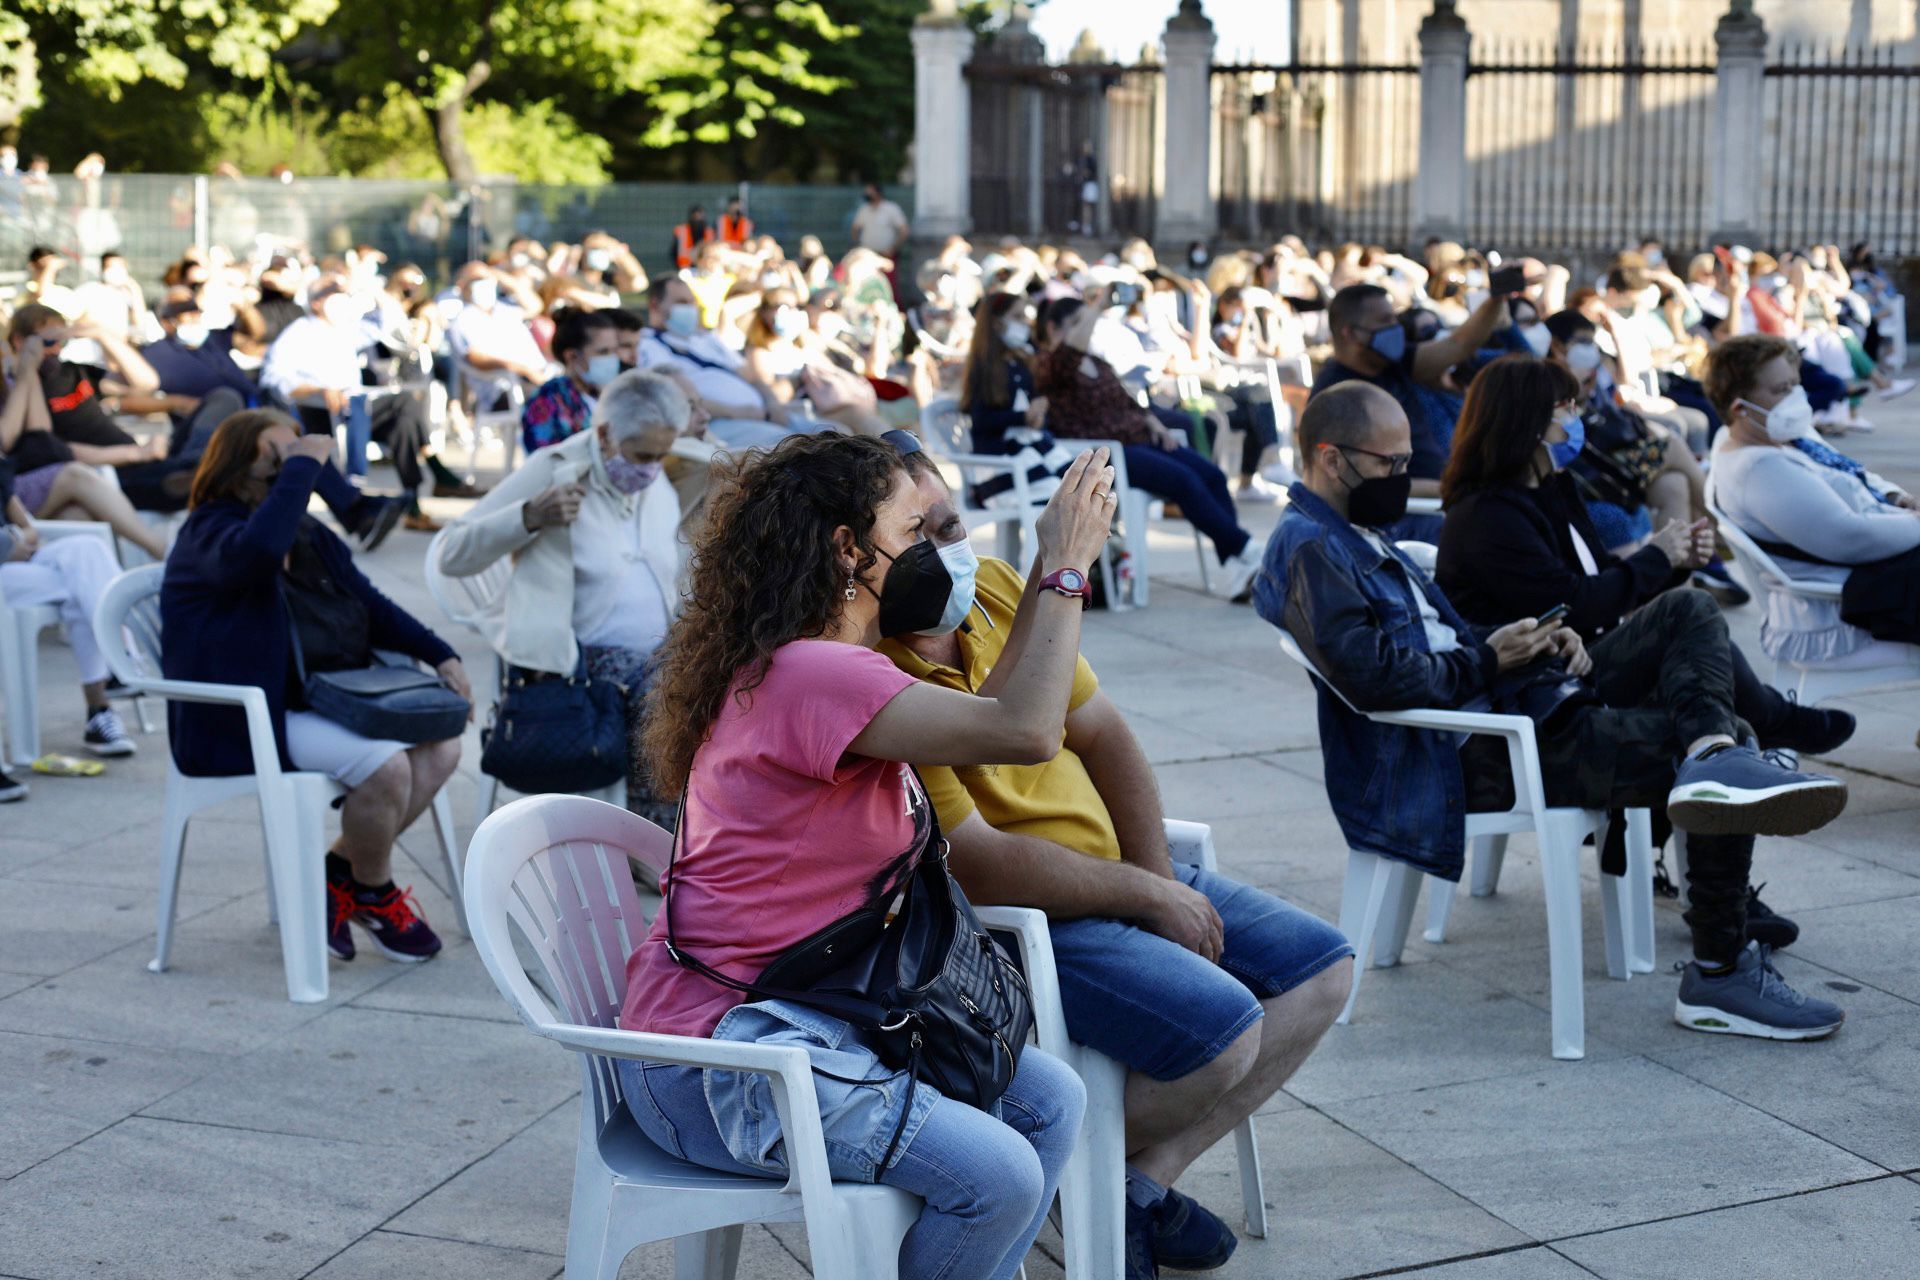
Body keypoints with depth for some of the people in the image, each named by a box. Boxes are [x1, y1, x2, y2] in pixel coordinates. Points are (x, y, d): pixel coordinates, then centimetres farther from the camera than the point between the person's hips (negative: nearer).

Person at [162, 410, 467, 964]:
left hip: (334, 704, 9)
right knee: (385, 763, -28)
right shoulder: (209, 535, -12)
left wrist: (440, 655, 8)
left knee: (441, 746, -6)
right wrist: (302, 466, -29)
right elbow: (259, 547, -38)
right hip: (242, 726, -9)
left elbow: (372, 607, 21)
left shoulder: (311, 537, 14)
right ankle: (376, 895, -1)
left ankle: (337, 873, 2)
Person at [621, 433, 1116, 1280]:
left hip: (808, 1015, 11)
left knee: (1048, 1102, 6)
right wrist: (1066, 566, -16)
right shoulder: (807, 673, -21)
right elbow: (1025, 732, -27)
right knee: (997, 1177, -20)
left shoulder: (819, 669, 14)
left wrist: (1047, 574, 16)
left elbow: (984, 717, 20)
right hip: (717, 1052, -11)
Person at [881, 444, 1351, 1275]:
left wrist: (1159, 877, -4)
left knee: (1323, 969, 6)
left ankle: (1148, 1176, 6)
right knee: (1222, 1026, -26)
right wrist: (1148, 897, -15)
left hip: (1115, 872, 9)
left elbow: (1102, 736, 8)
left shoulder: (994, 584, 1)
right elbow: (979, 870, -25)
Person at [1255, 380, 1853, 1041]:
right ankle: (1720, 976, -11)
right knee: (1729, 739, -13)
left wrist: (1538, 639, 7)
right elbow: (1371, 673, -28)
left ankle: (1714, 757, -27)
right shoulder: (1308, 550, -14)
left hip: (1521, 696, 11)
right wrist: (1487, 663, -13)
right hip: (1483, 753, -11)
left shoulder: (1358, 535, 22)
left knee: (1690, 611, 3)